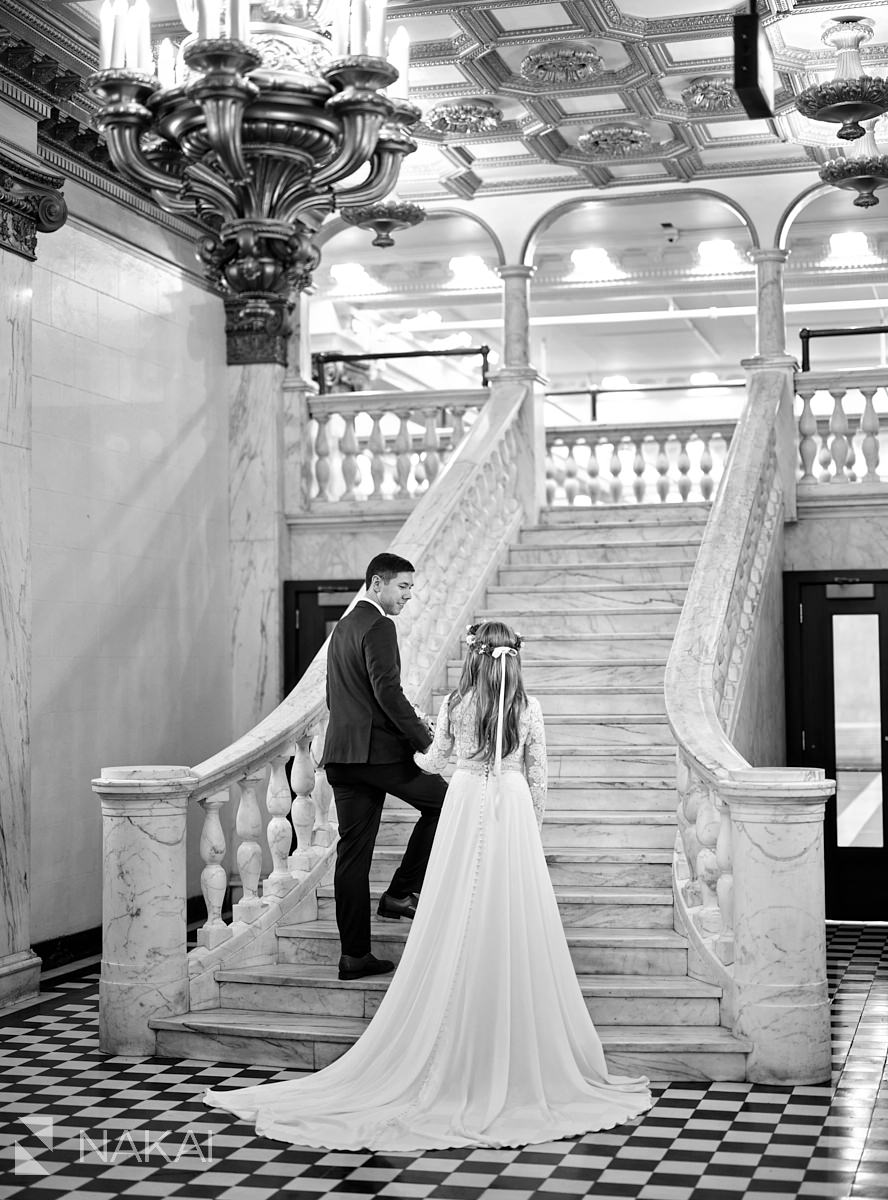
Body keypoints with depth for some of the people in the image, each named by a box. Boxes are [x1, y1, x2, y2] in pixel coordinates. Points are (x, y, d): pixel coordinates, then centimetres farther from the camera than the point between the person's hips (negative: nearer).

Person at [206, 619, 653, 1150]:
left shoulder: (455, 705, 0)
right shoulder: (529, 708, -1)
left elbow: (434, 761, 15)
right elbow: (537, 778, 3)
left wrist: (417, 750, 37)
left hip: (465, 811, 0)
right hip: (514, 815, 0)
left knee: (458, 936, 5)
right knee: (515, 935, 3)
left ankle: (456, 1066, 9)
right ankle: (520, 1063, 7)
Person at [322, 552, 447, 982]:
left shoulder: (343, 627, 20)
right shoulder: (378, 627, -9)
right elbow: (388, 692, -18)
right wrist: (425, 740, -14)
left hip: (342, 754, 9)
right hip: (378, 752, -9)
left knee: (352, 853, 7)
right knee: (442, 799, 9)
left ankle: (354, 955, 9)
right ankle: (401, 891, 6)